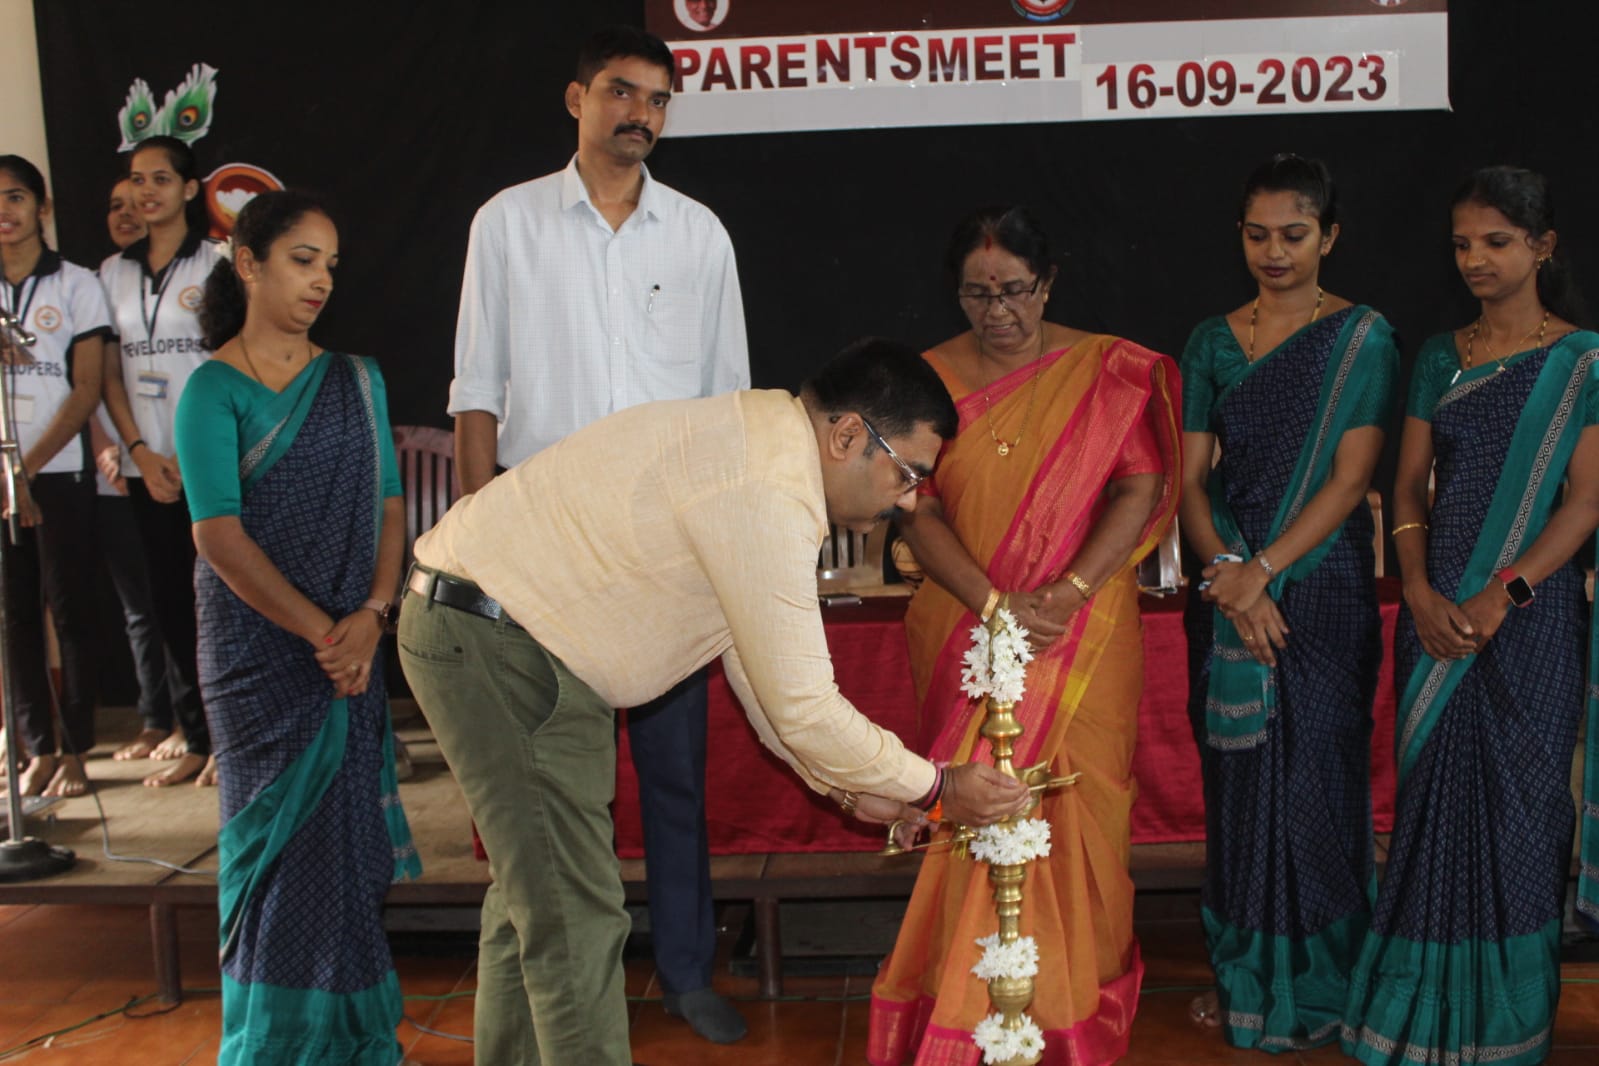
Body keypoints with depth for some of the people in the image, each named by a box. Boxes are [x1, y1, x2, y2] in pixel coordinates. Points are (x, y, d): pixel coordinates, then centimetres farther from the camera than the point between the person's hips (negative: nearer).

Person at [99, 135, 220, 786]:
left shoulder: (217, 263, -1)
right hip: (147, 466, 5)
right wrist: (141, 453, -2)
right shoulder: (114, 272, 13)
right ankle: (194, 738, 16)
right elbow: (110, 374, 11)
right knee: (169, 603, 7)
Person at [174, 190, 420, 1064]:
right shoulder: (213, 391, -5)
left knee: (345, 830, 6)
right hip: (258, 645, -3)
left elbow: (388, 508, 5)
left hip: (351, 641, 4)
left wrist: (371, 616, -11)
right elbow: (220, 537, -12)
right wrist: (321, 633, -16)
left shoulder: (357, 381, 9)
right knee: (283, 832, 1)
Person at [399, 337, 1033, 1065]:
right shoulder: (765, 496, -25)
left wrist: (843, 783, 14)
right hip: (492, 642, -11)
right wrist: (937, 788, -8)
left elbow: (755, 653, 13)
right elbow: (800, 707, -22)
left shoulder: (762, 440, 7)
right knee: (576, 920, -6)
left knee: (534, 891, 21)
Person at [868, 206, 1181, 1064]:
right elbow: (918, 513, 0)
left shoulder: (1107, 372, 2)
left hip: (1084, 637, -1)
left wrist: (1067, 592, -16)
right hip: (964, 632, 1)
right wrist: (994, 601, -14)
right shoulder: (931, 378, 6)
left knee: (1070, 811, -1)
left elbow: (1140, 489, -3)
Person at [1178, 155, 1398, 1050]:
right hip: (1230, 591, 3)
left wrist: (1264, 570, -16)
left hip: (1321, 587, -3)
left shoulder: (1364, 339, -1)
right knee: (1237, 780, 7)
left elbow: (1350, 479, -9)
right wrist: (1227, 573, -12)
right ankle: (1244, 976, 22)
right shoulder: (1213, 341, 8)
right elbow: (1189, 476, 3)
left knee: (1313, 780, 1)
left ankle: (1316, 991, 18)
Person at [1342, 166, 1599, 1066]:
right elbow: (1409, 487, 7)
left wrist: (1500, 596, -18)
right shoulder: (1439, 359, 10)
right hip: (1437, 609, 4)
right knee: (1432, 795, 7)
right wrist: (1420, 593, -8)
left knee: (1518, 797, 3)